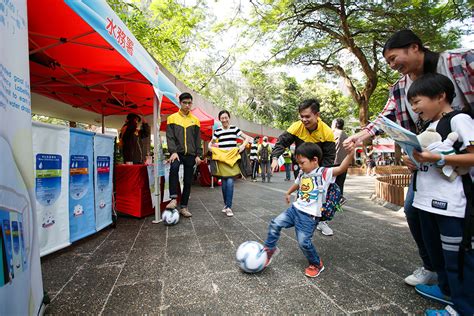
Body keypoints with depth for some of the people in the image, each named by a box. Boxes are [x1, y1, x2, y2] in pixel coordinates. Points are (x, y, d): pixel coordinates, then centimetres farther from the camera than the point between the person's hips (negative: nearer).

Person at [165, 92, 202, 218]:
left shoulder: (195, 120, 11)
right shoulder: (172, 118, 4)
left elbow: (198, 139, 10)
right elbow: (170, 137, -3)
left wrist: (198, 155, 1)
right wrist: (173, 151, -17)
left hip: (190, 154, 3)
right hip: (177, 153, -2)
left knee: (188, 181, 3)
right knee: (174, 168, -34)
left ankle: (183, 207, 14)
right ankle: (173, 199, -27)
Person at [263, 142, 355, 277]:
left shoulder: (324, 173, -13)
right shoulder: (302, 173, 7)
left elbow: (342, 168, -28)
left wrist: (350, 153, -44)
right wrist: (288, 193, 43)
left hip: (309, 216, -6)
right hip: (295, 209, 7)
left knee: (304, 242, -6)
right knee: (275, 224, 0)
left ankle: (317, 264, 24)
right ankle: (269, 248, 22)